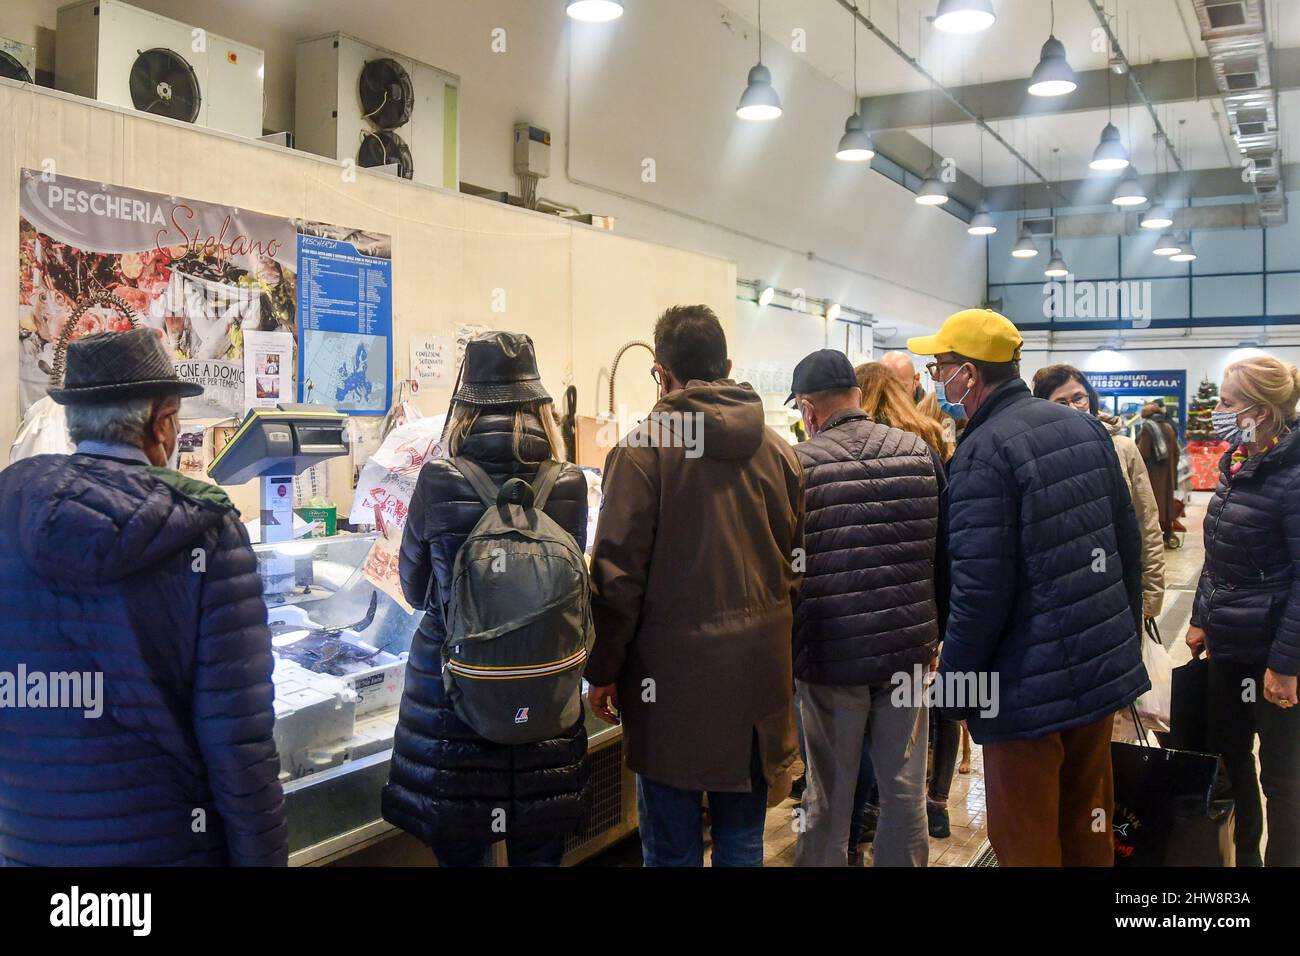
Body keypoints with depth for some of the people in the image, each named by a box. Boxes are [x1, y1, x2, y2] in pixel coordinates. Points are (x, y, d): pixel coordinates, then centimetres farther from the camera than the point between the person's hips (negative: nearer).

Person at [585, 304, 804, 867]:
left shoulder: (643, 448, -9)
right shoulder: (779, 450, 6)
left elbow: (617, 573, -11)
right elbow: (797, 565, 11)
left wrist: (603, 672, -1)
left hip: (674, 672, -5)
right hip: (760, 670, 5)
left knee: (672, 847, 8)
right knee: (742, 843, 17)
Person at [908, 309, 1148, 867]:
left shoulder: (984, 451, -19)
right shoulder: (1087, 430, 6)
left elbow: (980, 590, -22)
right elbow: (1128, 545, 12)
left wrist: (954, 684, -10)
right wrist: (1125, 633, 23)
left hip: (1030, 689, -8)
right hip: (1104, 669, 8)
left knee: (1028, 844, 7)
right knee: (1089, 830, 21)